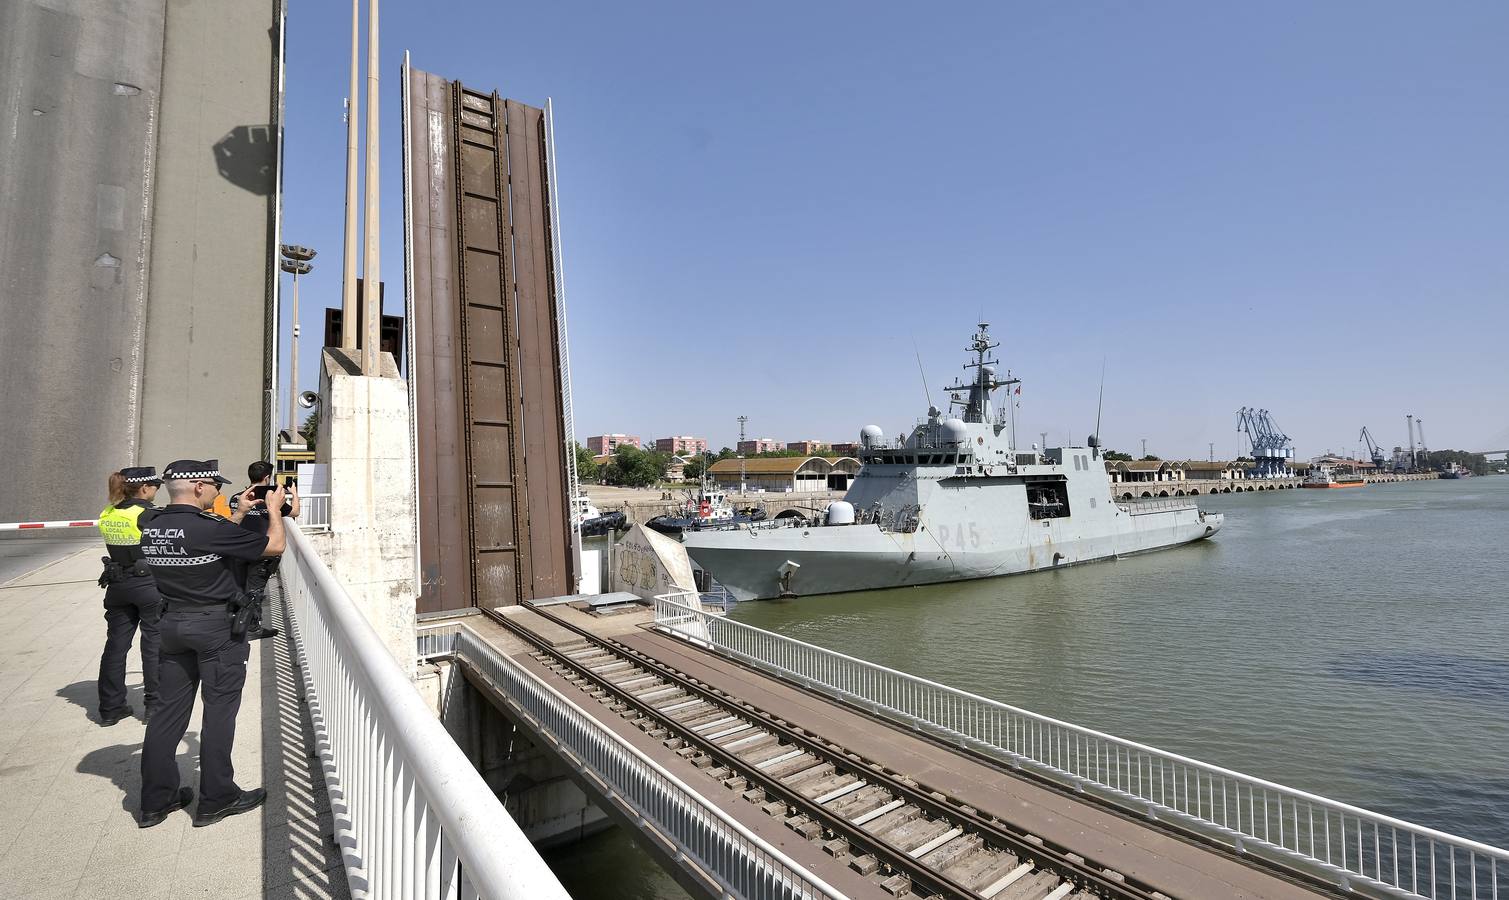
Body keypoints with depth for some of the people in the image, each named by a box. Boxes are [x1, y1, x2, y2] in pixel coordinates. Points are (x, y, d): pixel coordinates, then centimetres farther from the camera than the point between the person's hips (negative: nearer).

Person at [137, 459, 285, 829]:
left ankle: (156, 800, 24)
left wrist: (240, 511, 21)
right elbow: (274, 545, -13)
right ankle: (216, 799, 15)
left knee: (168, 710, 14)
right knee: (219, 710, 5)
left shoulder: (151, 528, 1)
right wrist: (274, 508, 2)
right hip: (216, 626, -7)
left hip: (170, 624, 7)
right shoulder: (210, 528, -22)